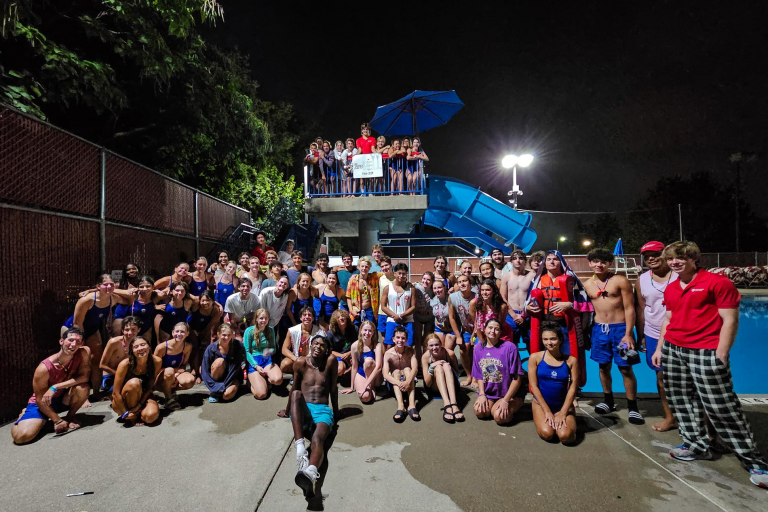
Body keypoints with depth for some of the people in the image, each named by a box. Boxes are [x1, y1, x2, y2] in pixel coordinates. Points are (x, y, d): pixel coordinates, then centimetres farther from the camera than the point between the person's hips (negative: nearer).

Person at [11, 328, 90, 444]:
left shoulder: (83, 353, -20)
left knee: (82, 387, -31)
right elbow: (40, 399, -16)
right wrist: (57, 420, -17)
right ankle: (25, 415, 13)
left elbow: (85, 376, -23)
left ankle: (70, 417, -1)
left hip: (63, 399, 1)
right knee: (22, 436, -25)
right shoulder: (44, 368, -26)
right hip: (42, 404, -1)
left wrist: (55, 387, -31)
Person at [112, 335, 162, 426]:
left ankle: (137, 412, 8)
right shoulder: (125, 364, -24)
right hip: (122, 401, -2)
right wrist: (125, 413, -20)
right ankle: (133, 417, -10)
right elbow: (115, 393, -19)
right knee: (134, 383, -34)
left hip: (143, 397, 2)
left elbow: (150, 387, -10)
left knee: (151, 416, -29)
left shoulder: (156, 361, -18)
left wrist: (139, 405, -19)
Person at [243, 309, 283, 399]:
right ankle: (253, 379, 13)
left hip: (267, 360, 3)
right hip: (253, 362, -3)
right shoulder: (249, 331, -5)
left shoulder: (270, 330, 6)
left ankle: (266, 380, 7)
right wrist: (256, 366, -15)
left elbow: (274, 348, 8)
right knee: (261, 394, -22)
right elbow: (246, 352, -5)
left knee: (278, 380, -31)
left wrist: (269, 351, -18)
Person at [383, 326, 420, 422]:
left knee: (407, 369, -27)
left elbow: (414, 368, -26)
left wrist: (407, 382, -46)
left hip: (409, 382, 1)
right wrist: (399, 383, -45)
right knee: (396, 372, -29)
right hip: (394, 384, 0)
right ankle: (400, 406, -49)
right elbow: (385, 374, -26)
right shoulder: (388, 354, -14)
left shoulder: (410, 351, -10)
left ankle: (412, 405, -44)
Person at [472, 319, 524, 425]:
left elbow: (517, 378, -14)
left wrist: (505, 400, -17)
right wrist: (482, 394, -8)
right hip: (488, 392, 4)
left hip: (509, 393, -3)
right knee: (479, 412, -21)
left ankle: (511, 408, 8)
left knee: (499, 417, -25)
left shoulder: (510, 347, -16)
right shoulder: (478, 348, 0)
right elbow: (479, 374, 5)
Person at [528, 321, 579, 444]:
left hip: (563, 405, 1)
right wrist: (547, 411, -11)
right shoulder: (535, 357, -7)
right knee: (547, 434, -23)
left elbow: (572, 389, -5)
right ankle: (542, 420, 11)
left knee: (566, 436, -23)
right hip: (541, 403, 0)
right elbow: (534, 386, -8)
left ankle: (562, 420, 11)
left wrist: (563, 413, -11)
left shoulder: (571, 360, -4)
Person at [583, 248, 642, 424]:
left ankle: (633, 407, 16)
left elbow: (629, 309, -9)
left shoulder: (620, 281, -7)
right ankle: (608, 401, 29)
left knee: (626, 368, 2)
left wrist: (628, 334, -14)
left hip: (620, 328, -4)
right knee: (604, 367, 12)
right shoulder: (587, 284, 6)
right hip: (599, 329, 4)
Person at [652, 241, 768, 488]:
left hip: (706, 354, -6)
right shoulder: (670, 289, 10)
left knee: (722, 408, -1)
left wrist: (720, 356, -14)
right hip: (672, 351, 7)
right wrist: (659, 347, 14)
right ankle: (696, 445, 28)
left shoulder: (718, 282, -8)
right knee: (681, 401, 12)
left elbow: (730, 321, -10)